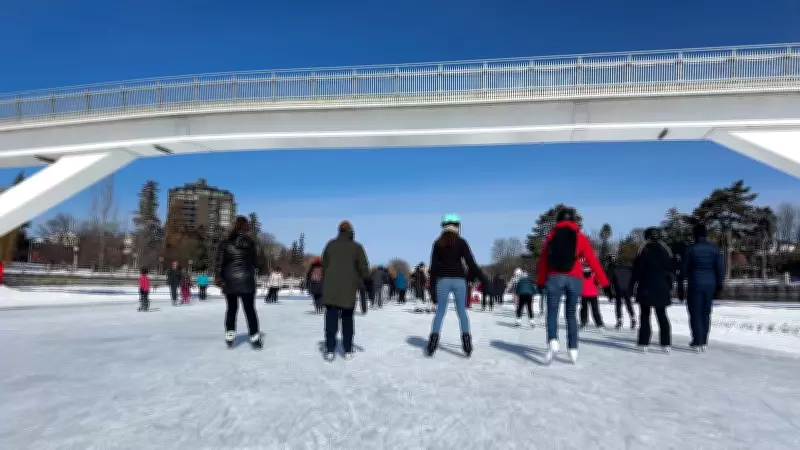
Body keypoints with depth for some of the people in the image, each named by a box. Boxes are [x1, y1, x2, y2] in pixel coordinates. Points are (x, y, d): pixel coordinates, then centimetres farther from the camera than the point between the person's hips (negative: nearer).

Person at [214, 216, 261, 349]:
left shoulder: (225, 243, -2)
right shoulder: (251, 243, -2)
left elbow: (220, 262, -6)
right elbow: (254, 262, 3)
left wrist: (218, 277, -3)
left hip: (230, 281, 1)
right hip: (246, 281, -1)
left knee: (231, 309, 16)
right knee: (250, 309, 5)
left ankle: (229, 336, 16)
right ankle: (254, 338, 6)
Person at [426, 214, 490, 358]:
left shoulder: (437, 243, 5)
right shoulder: (461, 242, 1)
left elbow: (433, 267, 4)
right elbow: (471, 264, -5)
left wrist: (433, 288, 7)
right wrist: (484, 280, 0)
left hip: (443, 280, 1)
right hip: (459, 280, -1)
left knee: (440, 311, 7)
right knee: (462, 311, 8)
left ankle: (433, 339, -2)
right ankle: (466, 340, 0)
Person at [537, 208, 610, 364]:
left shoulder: (551, 236, 11)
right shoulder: (580, 237, 8)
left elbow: (543, 261, 13)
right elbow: (593, 261, 4)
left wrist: (540, 282, 20)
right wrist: (604, 282, 8)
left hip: (554, 278, -1)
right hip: (574, 279, 1)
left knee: (552, 312, 1)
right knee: (571, 314, 14)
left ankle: (553, 342, -23)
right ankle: (573, 349, 8)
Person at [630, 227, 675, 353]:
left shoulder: (644, 250, -6)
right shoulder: (665, 251, 7)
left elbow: (637, 270, -7)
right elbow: (671, 270, 10)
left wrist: (631, 286, -2)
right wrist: (669, 285, 17)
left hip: (646, 287, -3)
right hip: (662, 287, 4)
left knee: (645, 315, 2)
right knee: (662, 315, 10)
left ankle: (644, 343, 0)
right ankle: (666, 344, 7)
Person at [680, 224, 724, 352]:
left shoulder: (691, 249, -10)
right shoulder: (714, 249, 0)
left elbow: (683, 268, -6)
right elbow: (720, 268, 1)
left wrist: (680, 284, 5)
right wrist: (719, 285, 10)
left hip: (695, 285, -4)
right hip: (710, 285, 4)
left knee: (695, 313, 3)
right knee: (706, 314, 13)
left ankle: (697, 342, 2)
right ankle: (704, 342, 16)